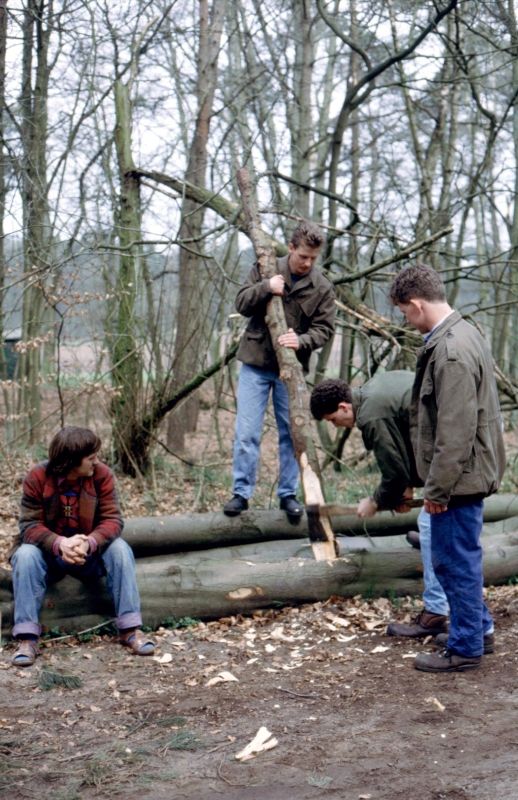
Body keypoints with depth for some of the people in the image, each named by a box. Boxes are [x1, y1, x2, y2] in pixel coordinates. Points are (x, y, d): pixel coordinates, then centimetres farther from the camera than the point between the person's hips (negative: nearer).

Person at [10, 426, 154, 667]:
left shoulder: (102, 475, -10)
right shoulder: (37, 478, -14)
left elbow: (112, 520, -16)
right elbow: (29, 525, -18)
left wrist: (90, 543, -38)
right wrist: (60, 543, -38)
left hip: (90, 551, 1)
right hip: (49, 552, -1)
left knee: (120, 549, -26)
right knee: (26, 554, -31)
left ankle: (130, 629, -22)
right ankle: (26, 637, -30)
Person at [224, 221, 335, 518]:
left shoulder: (323, 288, 0)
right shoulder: (265, 270, 2)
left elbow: (325, 329, -3)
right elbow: (242, 303, 1)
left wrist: (301, 341, -23)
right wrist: (266, 288, -17)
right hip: (256, 364, 0)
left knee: (292, 433, 5)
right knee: (247, 432, -1)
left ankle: (288, 493, 17)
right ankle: (241, 493, 8)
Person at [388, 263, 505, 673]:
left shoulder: (451, 351, -24)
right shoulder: (462, 333, 10)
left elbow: (455, 432, -25)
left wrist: (438, 488, -18)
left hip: (460, 475, -10)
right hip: (471, 470, 10)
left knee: (455, 558, 1)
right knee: (461, 555, 21)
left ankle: (465, 648, 14)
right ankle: (479, 627, 34)